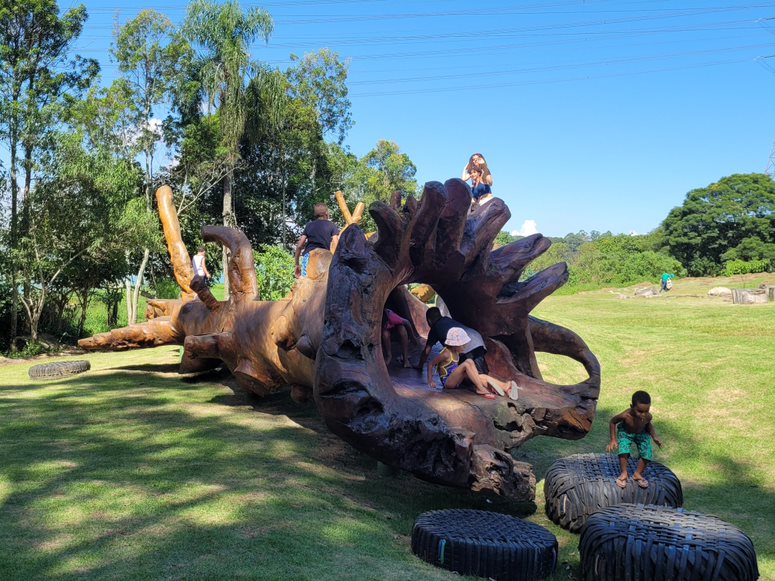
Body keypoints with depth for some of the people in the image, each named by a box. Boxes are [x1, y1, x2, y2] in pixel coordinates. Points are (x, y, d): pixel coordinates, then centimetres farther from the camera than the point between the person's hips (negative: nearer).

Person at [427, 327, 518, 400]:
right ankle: (480, 389, -33)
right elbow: (431, 365, -12)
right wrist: (431, 381, -14)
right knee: (468, 362, -30)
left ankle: (505, 387, -30)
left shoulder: (456, 352, 11)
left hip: (456, 381, 9)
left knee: (482, 377, -12)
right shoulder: (446, 354, -16)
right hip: (447, 382, -9)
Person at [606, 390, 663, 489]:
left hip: (642, 434, 3)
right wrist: (613, 439, -17)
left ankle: (638, 474, 14)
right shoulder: (625, 415, -38)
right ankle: (624, 473, 1)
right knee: (624, 451, -25)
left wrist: (654, 437, -13)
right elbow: (613, 421, -17)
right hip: (625, 433, -3)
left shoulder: (648, 416, -30)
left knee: (647, 454, -12)